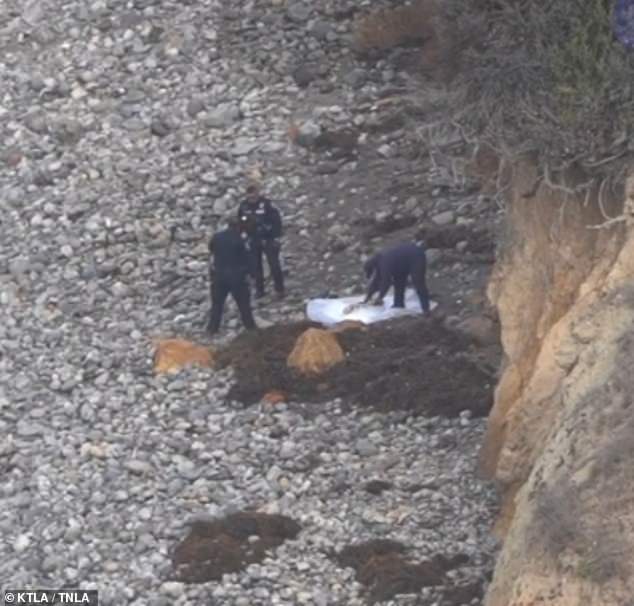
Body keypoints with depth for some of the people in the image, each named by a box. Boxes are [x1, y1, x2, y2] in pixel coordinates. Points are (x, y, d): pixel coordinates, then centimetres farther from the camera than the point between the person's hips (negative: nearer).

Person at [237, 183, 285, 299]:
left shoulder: (267, 204, -15)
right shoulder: (244, 206, -3)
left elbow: (277, 219, -11)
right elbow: (240, 222, 12)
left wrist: (276, 236, -12)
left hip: (268, 239, -4)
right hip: (253, 240, 4)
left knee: (274, 264, -2)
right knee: (255, 265, 6)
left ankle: (279, 289, 7)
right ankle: (259, 289, 17)